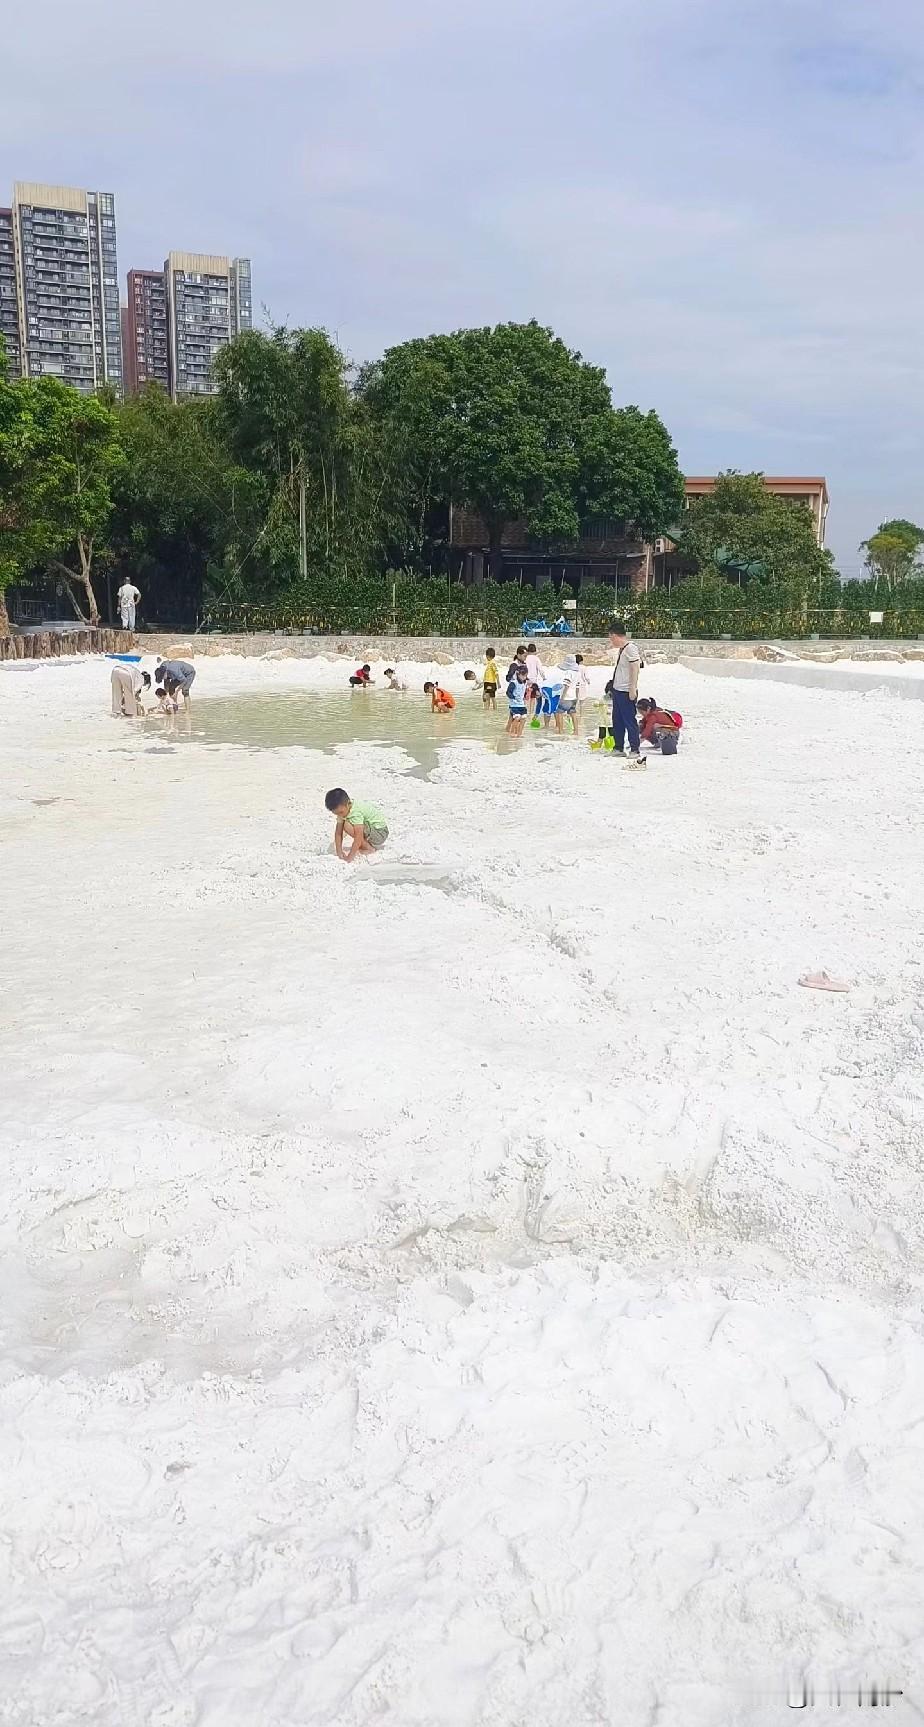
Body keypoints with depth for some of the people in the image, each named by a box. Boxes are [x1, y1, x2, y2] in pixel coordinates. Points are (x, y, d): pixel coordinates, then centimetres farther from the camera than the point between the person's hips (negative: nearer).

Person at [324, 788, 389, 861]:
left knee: (348, 826, -25)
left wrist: (349, 857, -31)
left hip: (380, 832, -10)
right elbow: (338, 832, 0)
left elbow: (358, 838, -32)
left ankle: (370, 848, -8)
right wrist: (339, 852, -7)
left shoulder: (356, 812, -29)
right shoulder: (342, 810, -3)